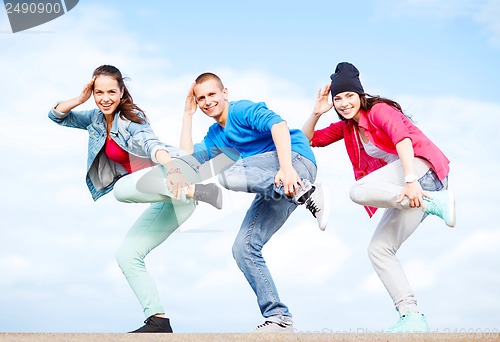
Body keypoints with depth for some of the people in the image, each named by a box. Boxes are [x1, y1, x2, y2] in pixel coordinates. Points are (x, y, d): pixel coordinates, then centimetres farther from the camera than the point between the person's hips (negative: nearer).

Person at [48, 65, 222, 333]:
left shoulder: (131, 118, -6)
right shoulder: (97, 119, 16)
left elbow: (151, 144, -26)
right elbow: (56, 115, 21)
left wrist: (172, 168, -46)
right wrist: (81, 98, 2)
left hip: (177, 175, -8)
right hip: (162, 197, 8)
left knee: (122, 188, -35)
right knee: (127, 256, 2)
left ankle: (198, 190, -33)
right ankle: (158, 321, 0)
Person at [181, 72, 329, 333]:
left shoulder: (242, 110, 0)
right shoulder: (215, 136, 25)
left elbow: (277, 124, -18)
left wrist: (285, 166, -33)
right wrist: (188, 114, 18)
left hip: (297, 160, -8)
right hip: (271, 185, 8)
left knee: (229, 177, -31)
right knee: (244, 248, -1)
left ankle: (304, 192, -27)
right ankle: (278, 319, 1)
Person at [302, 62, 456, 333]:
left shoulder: (379, 110, -4)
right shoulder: (346, 127, 20)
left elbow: (402, 138, -21)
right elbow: (308, 139, 22)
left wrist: (410, 180, -34)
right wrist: (317, 112, 4)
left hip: (421, 168, -9)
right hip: (405, 189, 9)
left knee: (358, 191, -28)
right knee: (378, 249, 1)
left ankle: (435, 202, -27)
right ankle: (412, 317, -4)